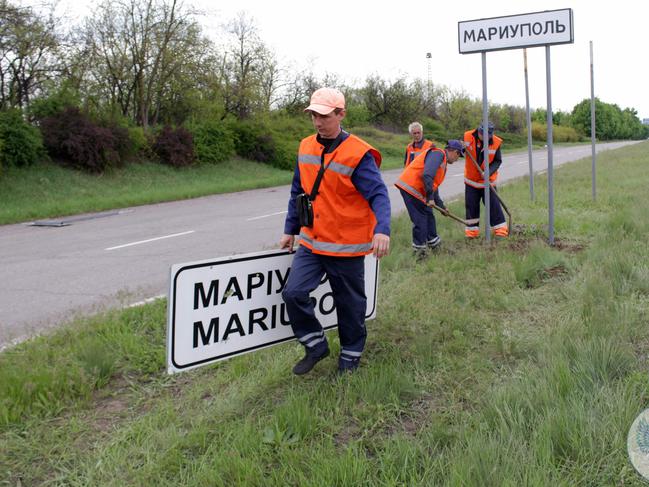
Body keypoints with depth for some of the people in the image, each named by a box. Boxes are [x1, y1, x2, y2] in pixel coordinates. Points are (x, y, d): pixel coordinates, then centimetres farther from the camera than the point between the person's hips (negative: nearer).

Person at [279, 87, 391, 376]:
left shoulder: (358, 154, -15)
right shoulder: (305, 148, 4)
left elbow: (378, 195, -21)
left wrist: (382, 230, -38)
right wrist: (290, 229, 18)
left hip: (347, 246, -5)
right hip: (311, 242, 5)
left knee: (349, 303, 9)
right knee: (293, 293, -7)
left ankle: (351, 355, 31)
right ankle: (316, 346, 15)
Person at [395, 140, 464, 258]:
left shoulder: (442, 161, 21)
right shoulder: (438, 154, -12)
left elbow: (434, 186, 28)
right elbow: (427, 176, -27)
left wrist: (441, 206, 30)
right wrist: (430, 197, -23)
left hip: (417, 189, 11)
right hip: (410, 187, -11)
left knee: (428, 214, 18)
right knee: (420, 218, -6)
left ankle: (433, 241, 32)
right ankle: (419, 248, 3)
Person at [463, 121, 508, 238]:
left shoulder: (496, 142, -15)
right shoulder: (467, 137, -14)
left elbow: (498, 161, -7)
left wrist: (489, 172, -24)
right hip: (471, 179, 2)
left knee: (493, 204, -1)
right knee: (471, 205, 6)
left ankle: (501, 229, 9)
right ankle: (472, 230, 18)